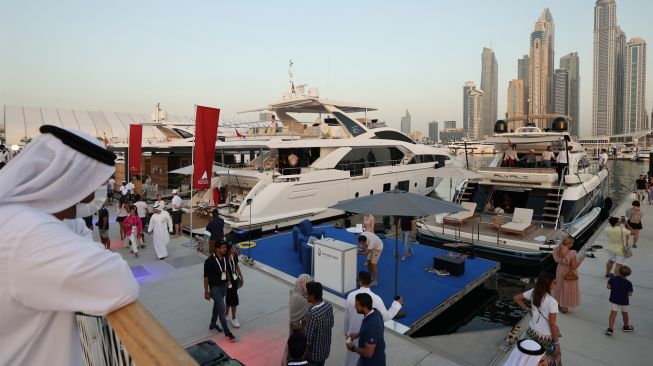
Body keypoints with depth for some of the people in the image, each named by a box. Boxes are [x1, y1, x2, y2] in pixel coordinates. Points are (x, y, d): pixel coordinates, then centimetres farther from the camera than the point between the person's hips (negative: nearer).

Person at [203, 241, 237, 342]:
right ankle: (227, 332, 8)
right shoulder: (210, 261, -24)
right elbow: (206, 277, -17)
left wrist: (228, 280, 14)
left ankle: (212, 325, 44)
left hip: (224, 286, 7)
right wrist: (206, 292, -13)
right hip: (215, 288, -7)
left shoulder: (225, 257, -5)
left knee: (217, 306, 23)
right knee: (221, 309, -4)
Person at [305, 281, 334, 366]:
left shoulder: (313, 315, -36)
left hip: (314, 353, -6)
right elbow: (331, 324, 5)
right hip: (325, 349, 7)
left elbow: (308, 339, -27)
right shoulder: (328, 305, -12)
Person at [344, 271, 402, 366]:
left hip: (353, 333, 3)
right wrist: (397, 304, -1)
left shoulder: (351, 295, -15)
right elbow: (386, 317, -12)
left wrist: (346, 331, 14)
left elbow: (347, 316, -3)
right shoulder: (375, 299, -25)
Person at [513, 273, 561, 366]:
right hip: (545, 336, -5)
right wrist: (556, 343, -10)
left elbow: (517, 298, 2)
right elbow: (552, 324, -21)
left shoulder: (533, 292, -10)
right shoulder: (552, 302, -26)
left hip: (532, 331, 5)